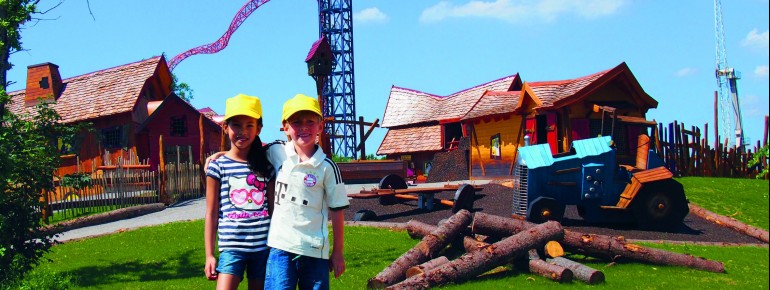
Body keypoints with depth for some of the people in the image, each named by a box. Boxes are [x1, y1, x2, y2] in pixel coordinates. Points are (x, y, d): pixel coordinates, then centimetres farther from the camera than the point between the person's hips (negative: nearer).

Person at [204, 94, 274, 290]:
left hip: (263, 247, 3)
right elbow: (211, 213, 2)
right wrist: (209, 255, 0)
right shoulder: (218, 166, 0)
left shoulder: (266, 166, 8)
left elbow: (273, 209, 11)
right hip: (232, 247, -3)